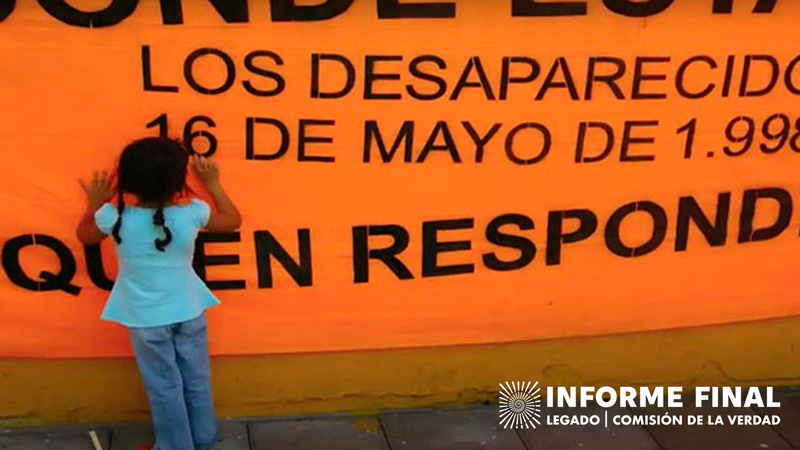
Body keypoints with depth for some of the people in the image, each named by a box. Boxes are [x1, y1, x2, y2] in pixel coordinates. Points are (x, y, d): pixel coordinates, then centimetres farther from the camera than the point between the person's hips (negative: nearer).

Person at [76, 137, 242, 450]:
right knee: (197, 381, 19)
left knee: (164, 388, 13)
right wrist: (213, 184, 9)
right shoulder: (192, 213, -16)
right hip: (188, 311, 2)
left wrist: (95, 204, 15)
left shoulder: (115, 218, -18)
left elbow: (85, 236, 6)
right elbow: (233, 220, 4)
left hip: (146, 319, -1)